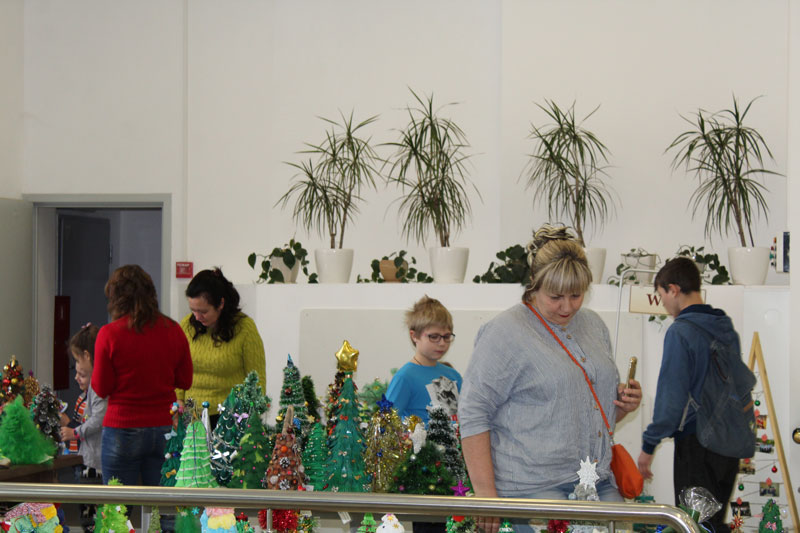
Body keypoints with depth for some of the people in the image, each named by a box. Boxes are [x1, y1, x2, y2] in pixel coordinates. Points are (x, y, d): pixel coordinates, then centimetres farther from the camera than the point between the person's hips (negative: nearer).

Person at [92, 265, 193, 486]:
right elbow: (185, 381, 9)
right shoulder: (173, 330, 1)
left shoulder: (109, 334, -8)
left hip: (122, 431, -3)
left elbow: (101, 389, -3)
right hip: (165, 430, 3)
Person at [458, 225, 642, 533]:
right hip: (532, 488, -7)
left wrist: (624, 404, 5)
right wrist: (486, 495, -17)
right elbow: (473, 414, -11)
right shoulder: (505, 333, -7)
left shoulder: (593, 325, 16)